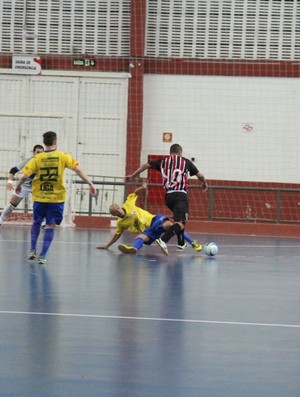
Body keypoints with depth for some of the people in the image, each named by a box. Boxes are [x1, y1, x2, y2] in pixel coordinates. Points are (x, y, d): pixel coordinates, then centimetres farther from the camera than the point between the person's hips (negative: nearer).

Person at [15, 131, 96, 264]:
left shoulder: (37, 158, -5)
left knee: (36, 222, 22)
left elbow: (24, 176, -10)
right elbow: (78, 170, -13)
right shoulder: (62, 157, -6)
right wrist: (90, 184, -9)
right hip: (56, 198, -1)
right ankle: (42, 256, -2)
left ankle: (32, 250, 20)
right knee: (50, 226, 4)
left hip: (39, 197, 1)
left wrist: (18, 186, 9)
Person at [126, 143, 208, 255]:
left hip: (168, 195, 5)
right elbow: (200, 175, 15)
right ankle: (163, 240, -41)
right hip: (181, 195, -5)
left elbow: (146, 165, 15)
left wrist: (132, 176, 25)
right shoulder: (185, 162, 10)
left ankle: (181, 243, 33)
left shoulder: (163, 161, 15)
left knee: (179, 218, 31)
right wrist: (204, 183, 37)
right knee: (180, 223, -16)